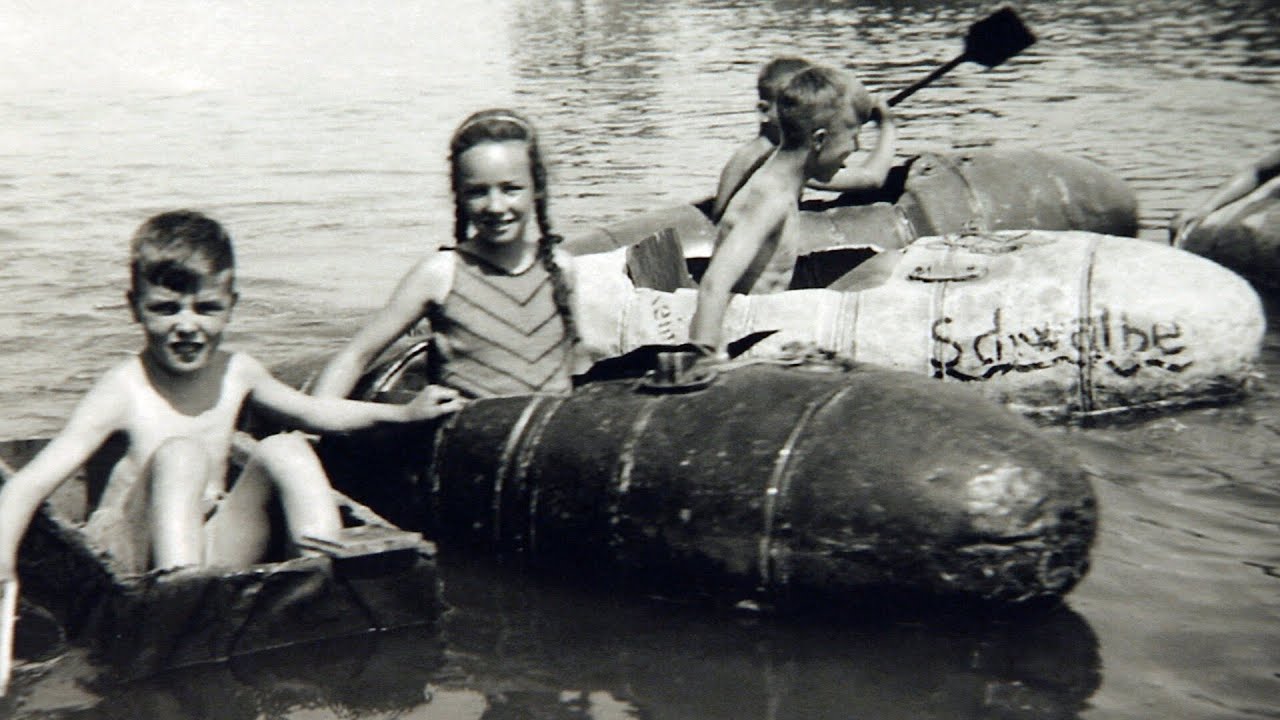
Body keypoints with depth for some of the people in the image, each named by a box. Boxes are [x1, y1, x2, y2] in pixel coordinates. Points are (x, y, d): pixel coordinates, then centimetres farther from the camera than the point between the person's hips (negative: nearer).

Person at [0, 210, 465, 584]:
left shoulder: (236, 373, 3)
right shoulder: (123, 392, -14)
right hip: (135, 565, -5)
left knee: (282, 453, -12)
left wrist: (404, 413, 13)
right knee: (180, 453, -29)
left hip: (212, 551, 5)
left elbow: (313, 413, 21)